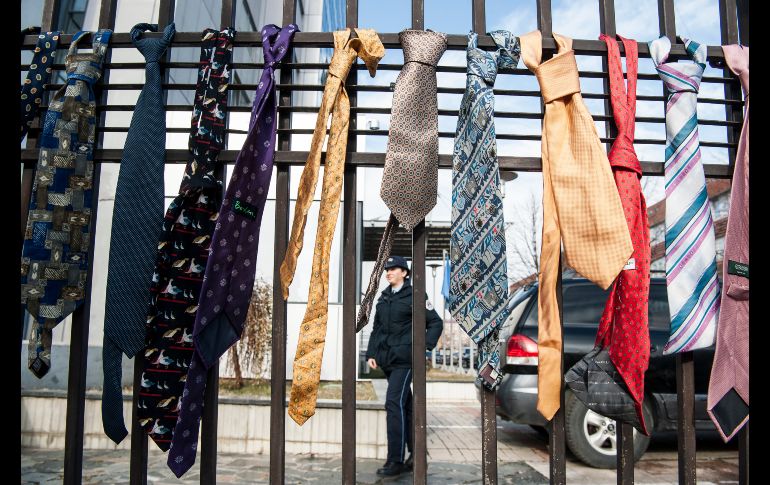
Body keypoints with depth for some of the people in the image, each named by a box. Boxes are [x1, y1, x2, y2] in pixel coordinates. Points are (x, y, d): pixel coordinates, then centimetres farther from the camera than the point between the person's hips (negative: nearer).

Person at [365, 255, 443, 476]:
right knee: (405, 405, 14)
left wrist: (424, 346, -15)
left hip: (404, 359, -7)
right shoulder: (384, 297, 14)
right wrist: (371, 353, 10)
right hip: (387, 359, 7)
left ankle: (395, 460, -10)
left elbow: (436, 322, -4)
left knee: (394, 403, -15)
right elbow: (377, 328, 19)